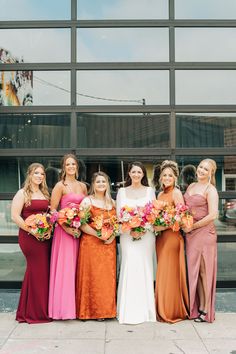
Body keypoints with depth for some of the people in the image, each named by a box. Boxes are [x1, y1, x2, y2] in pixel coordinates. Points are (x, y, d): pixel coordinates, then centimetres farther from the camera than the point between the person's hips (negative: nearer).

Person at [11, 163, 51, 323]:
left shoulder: (45, 193, 15)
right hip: (29, 237, -6)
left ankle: (43, 309, 19)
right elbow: (15, 216, -12)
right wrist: (32, 230, -17)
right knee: (36, 270, -3)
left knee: (45, 270, 7)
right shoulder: (22, 193, -4)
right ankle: (34, 311, 11)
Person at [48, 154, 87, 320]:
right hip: (64, 229, -5)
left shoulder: (83, 186, 12)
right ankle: (63, 307, 6)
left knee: (77, 267, 9)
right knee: (64, 267, -3)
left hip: (80, 230, 5)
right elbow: (52, 210, -8)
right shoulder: (60, 186, -4)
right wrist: (67, 228, -16)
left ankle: (76, 305, 19)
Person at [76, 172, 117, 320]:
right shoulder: (87, 201, -1)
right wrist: (99, 235, -17)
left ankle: (106, 309, 15)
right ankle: (93, 310, 8)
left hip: (109, 244, 4)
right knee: (93, 276, -3)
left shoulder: (112, 202, 14)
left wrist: (112, 236, -6)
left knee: (107, 276, 4)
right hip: (91, 243, -4)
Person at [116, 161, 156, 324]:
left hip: (146, 234, 0)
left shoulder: (150, 191, 10)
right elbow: (119, 214, 4)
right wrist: (130, 229, -12)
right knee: (129, 267, -7)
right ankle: (129, 311, 0)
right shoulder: (122, 191, 11)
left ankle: (145, 310, 7)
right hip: (127, 234, 0)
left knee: (145, 268, -1)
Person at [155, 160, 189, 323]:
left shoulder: (176, 193, -9)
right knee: (162, 274, 11)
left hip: (172, 236, -7)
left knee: (170, 273, -1)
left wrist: (163, 227, -20)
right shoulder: (160, 194, 14)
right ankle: (162, 310, 21)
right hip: (160, 237, 7)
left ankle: (172, 311, 10)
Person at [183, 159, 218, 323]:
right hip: (190, 234, 7)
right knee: (194, 270, 10)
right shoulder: (191, 186, 14)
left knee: (204, 271, -1)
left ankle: (206, 309, 9)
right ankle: (198, 307, 19)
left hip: (204, 232, -7)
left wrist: (192, 226, -12)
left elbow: (213, 215, -16)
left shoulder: (210, 189, -7)